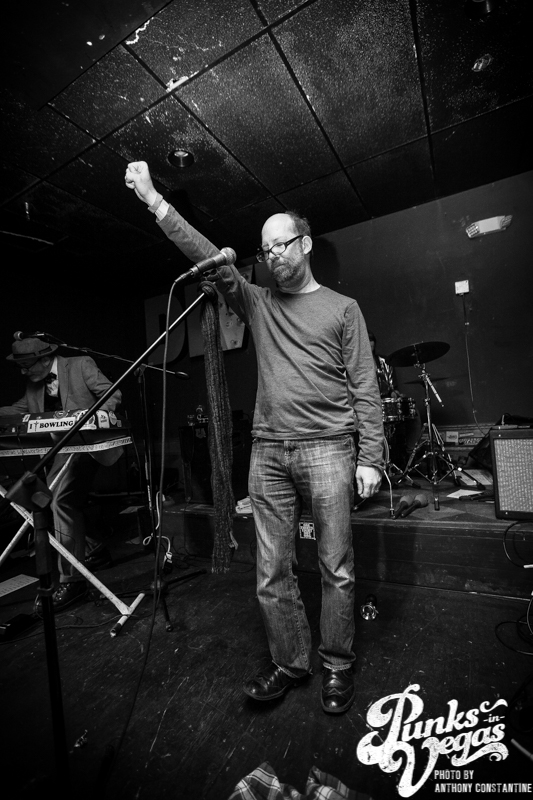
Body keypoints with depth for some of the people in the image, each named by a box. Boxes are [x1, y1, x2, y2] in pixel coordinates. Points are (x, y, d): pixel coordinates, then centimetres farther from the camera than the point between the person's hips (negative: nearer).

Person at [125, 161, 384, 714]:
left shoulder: (342, 308, 7)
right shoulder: (257, 304, 15)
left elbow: (364, 387, 2)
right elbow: (208, 257, 6)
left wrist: (370, 457, -4)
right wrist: (153, 199, -1)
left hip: (326, 448, -2)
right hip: (267, 451, 3)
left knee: (337, 569, 6)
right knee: (272, 572, 9)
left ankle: (338, 667, 29)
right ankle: (288, 663, 30)